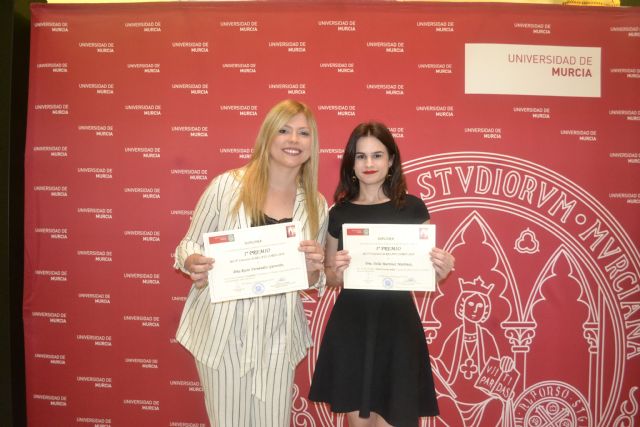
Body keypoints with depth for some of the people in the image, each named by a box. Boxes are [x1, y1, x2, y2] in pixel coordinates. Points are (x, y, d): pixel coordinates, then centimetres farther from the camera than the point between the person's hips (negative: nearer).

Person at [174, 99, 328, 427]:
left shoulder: (316, 205, 2)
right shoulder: (227, 185, -8)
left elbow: (311, 281, 10)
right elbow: (189, 244, 1)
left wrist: (313, 269, -12)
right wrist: (193, 263, -21)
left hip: (277, 335, 3)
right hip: (223, 330, -2)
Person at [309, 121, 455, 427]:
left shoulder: (412, 207, -1)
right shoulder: (339, 213, 3)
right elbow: (329, 279, 9)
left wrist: (440, 271, -16)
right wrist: (337, 271, -12)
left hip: (397, 323, -1)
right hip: (350, 325, 2)